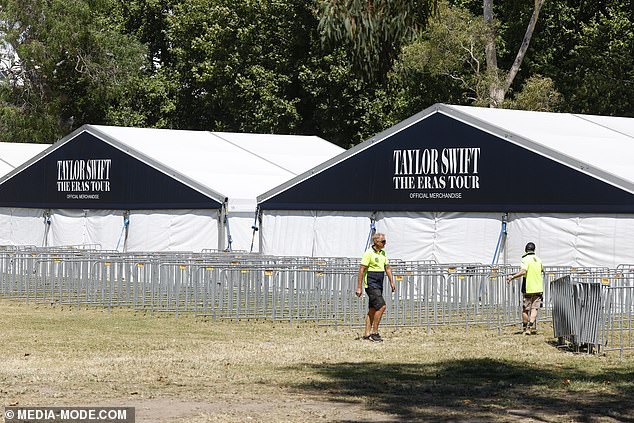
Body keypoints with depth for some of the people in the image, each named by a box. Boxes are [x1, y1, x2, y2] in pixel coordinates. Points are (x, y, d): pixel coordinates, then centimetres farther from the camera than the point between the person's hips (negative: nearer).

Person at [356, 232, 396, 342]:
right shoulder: (369, 253, -13)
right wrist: (359, 287, -16)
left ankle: (367, 333, 13)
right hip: (371, 284, -9)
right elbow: (361, 270, -14)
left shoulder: (383, 253, 12)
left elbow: (387, 268, 20)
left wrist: (392, 282, 10)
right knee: (381, 306, -16)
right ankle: (374, 332, -10)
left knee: (373, 309, 9)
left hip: (379, 285, 9)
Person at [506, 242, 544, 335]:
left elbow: (523, 271, -25)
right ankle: (531, 327, -16)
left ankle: (525, 328, 18)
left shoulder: (526, 259, -9)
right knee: (534, 308, -1)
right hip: (538, 288, 4)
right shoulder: (538, 259, 10)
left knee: (525, 309, 8)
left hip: (528, 288, -4)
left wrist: (512, 277, -24)